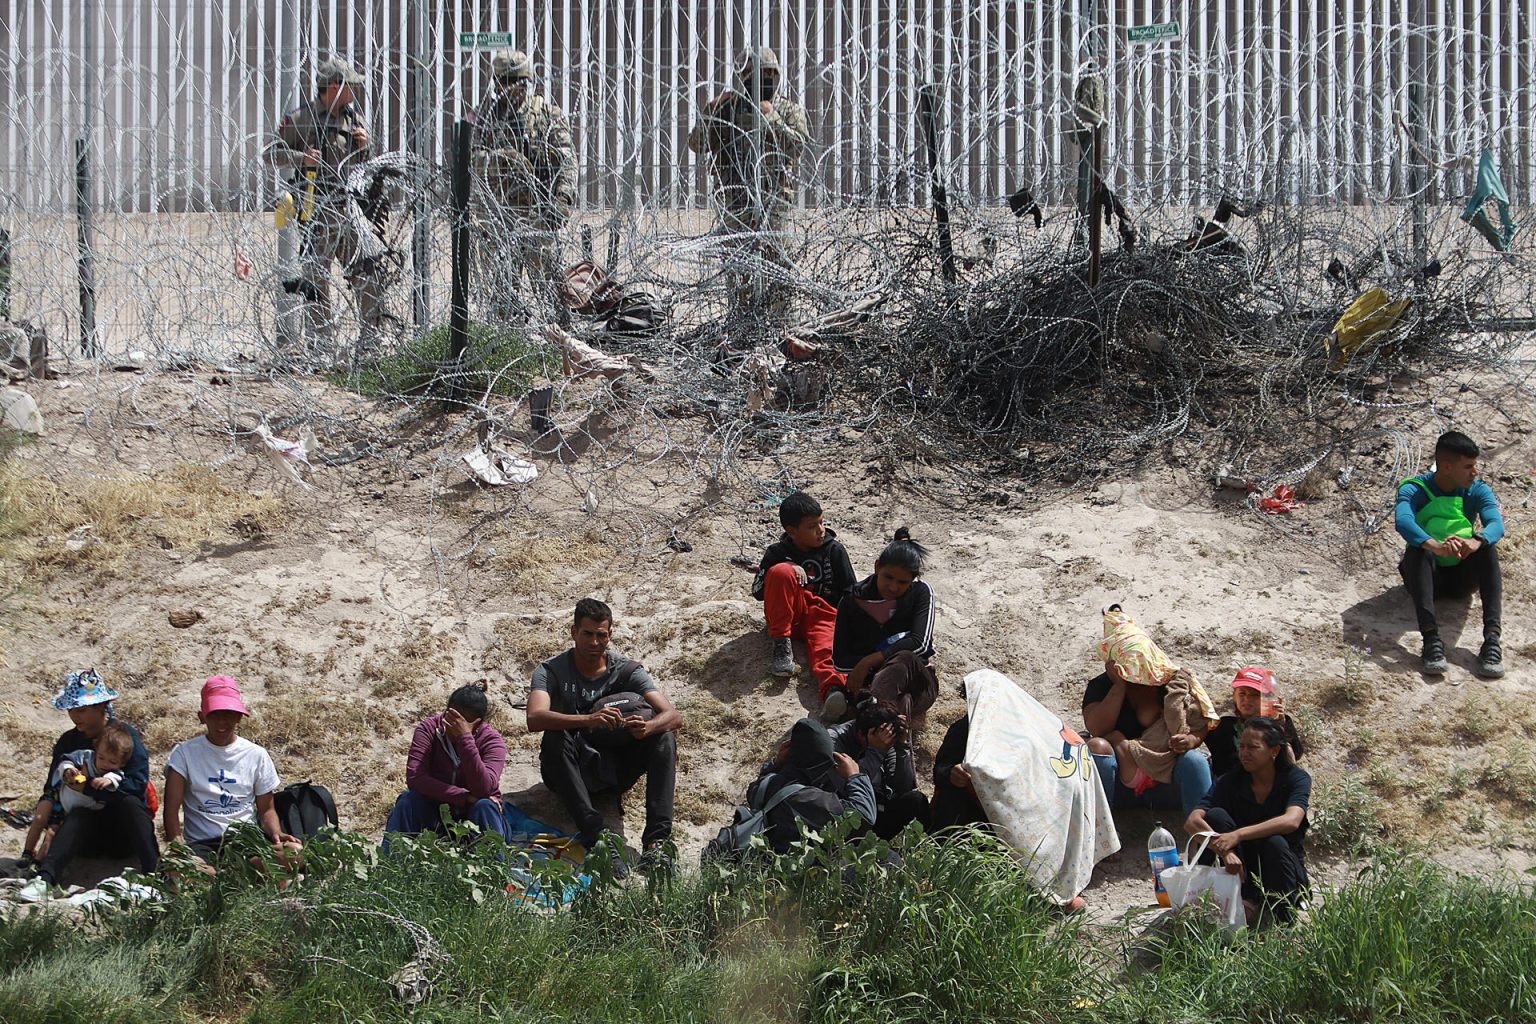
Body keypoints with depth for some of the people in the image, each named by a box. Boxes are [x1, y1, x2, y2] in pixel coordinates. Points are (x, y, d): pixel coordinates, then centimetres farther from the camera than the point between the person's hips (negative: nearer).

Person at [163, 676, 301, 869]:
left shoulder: (256, 755, 11)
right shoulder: (184, 753, 6)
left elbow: (266, 809, 15)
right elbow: (171, 808, -1)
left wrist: (276, 833, -8)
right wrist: (177, 845, -18)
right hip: (201, 845, -3)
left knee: (294, 852, -33)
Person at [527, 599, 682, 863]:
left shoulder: (627, 671, -1)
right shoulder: (551, 672, -7)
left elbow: (674, 717, -12)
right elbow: (535, 719, -28)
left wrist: (646, 728, -37)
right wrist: (588, 720, -45)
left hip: (613, 771, 2)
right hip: (570, 771, -2)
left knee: (663, 737, -21)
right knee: (555, 737, -33)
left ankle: (656, 839, -35)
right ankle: (592, 830, -46)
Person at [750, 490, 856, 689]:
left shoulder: (835, 551, 6)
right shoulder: (777, 554, 3)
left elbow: (849, 592, 9)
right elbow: (758, 591, -3)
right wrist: (788, 569, -17)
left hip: (825, 613, 0)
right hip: (789, 614, 1)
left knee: (826, 649, -37)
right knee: (781, 572, -29)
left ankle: (834, 689, -71)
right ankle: (781, 642, -23)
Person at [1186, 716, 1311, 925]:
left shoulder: (1296, 779, -12)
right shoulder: (1231, 781, -7)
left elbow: (1291, 821, -33)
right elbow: (1192, 822, -21)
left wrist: (1238, 835, -44)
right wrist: (1224, 850, -39)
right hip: (1242, 869, 2)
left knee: (1274, 843, -35)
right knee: (1215, 816, -21)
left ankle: (1284, 918, -19)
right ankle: (1246, 901, -22)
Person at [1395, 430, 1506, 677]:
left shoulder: (1478, 491, -4)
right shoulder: (1413, 490, -12)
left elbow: (1496, 524, -23)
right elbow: (1403, 521, -34)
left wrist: (1476, 542, -48)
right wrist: (1434, 546, -54)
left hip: (1462, 575, 2)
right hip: (1428, 575, -2)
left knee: (1487, 547, -28)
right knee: (1415, 551, -34)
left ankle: (1493, 636, -45)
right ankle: (1431, 638, -53)